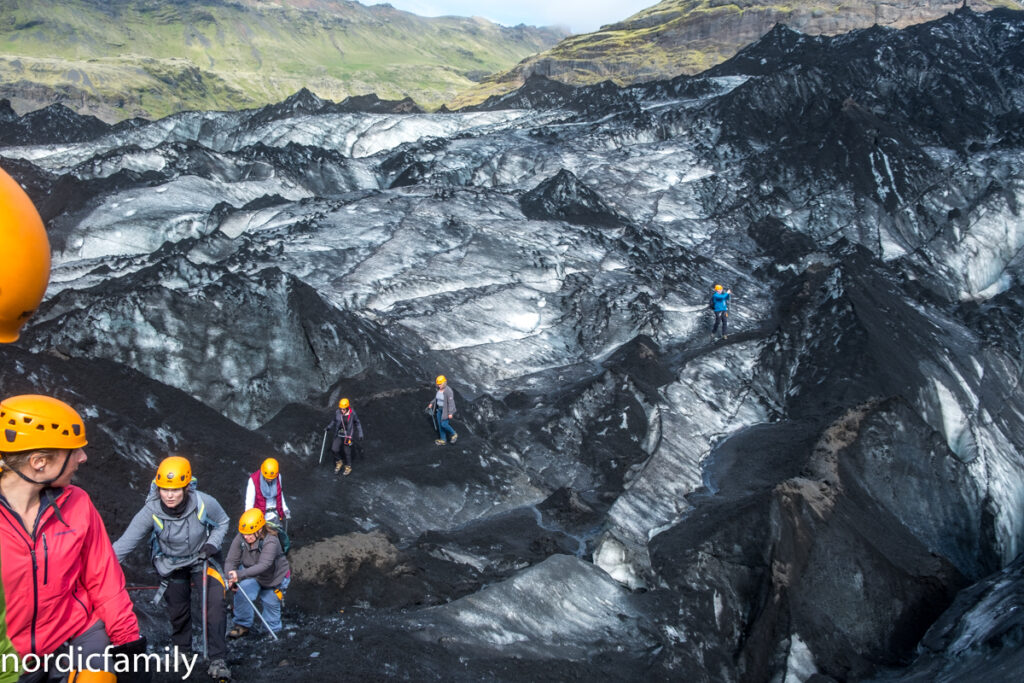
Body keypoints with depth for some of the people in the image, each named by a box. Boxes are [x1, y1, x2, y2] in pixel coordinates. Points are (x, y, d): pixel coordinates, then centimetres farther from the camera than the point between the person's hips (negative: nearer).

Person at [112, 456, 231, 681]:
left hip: (201, 559, -1)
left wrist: (212, 544, -22)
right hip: (171, 565, 1)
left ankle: (218, 660, -4)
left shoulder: (204, 503, -28)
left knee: (215, 604, -16)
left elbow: (222, 522, -6)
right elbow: (124, 544, -31)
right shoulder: (151, 511, -29)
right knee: (178, 612, 13)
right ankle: (182, 650, 42)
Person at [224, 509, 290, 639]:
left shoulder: (271, 541, -37)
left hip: (274, 577, -3)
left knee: (271, 604, 9)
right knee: (242, 591, -24)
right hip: (251, 575, 3)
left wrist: (240, 575, -59)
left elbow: (263, 565, -48)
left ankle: (273, 630, 39)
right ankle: (242, 625, -4)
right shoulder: (240, 538, -23)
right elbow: (231, 560, -22)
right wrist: (230, 578, -41)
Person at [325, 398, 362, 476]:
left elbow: (358, 423, -1)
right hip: (338, 434, 3)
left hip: (348, 435, -3)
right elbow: (334, 421, 12)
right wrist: (329, 427, -1)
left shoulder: (352, 414, -15)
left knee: (347, 452, 5)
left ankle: (348, 467, 28)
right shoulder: (337, 412, -9)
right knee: (334, 449, -7)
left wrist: (360, 434, -4)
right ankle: (339, 462, 21)